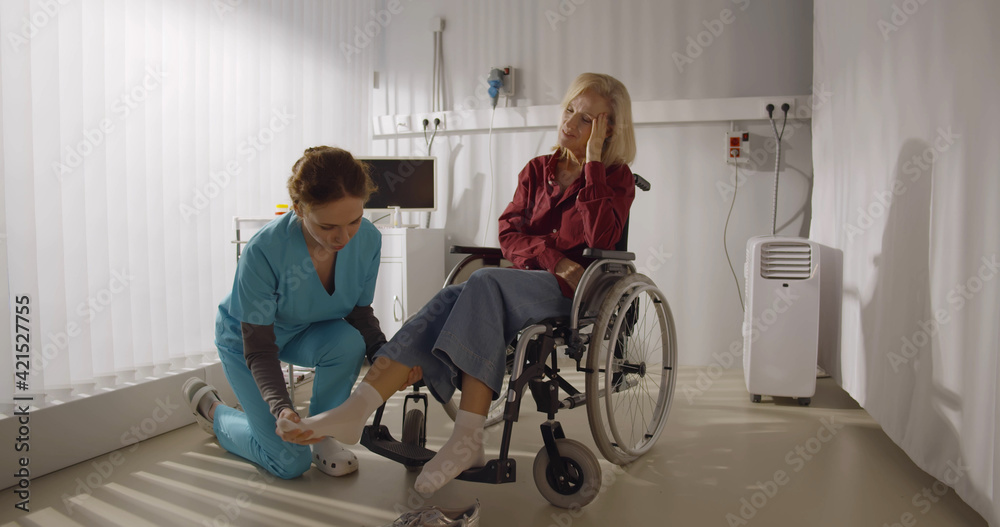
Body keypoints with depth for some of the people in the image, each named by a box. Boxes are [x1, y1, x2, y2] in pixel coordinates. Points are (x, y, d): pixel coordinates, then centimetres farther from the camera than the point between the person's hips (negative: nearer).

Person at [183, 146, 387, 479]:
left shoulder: (368, 240, -25)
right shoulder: (263, 252, -37)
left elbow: (361, 313, -10)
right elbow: (258, 349, -30)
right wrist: (281, 408, -47)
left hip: (308, 333, 4)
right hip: (245, 336, -3)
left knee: (348, 341, -33)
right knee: (290, 462, -4)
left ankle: (323, 436, -6)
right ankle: (210, 407, 24)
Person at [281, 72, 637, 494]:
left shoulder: (616, 177, 6)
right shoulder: (537, 170, 18)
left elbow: (601, 238, -14)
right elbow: (509, 235, 7)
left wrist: (592, 160, -11)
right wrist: (553, 258, -12)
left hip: (576, 291, -4)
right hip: (525, 282, 4)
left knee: (484, 283, -35)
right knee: (449, 301, -27)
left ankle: (467, 439, -41)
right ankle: (355, 412, -39)